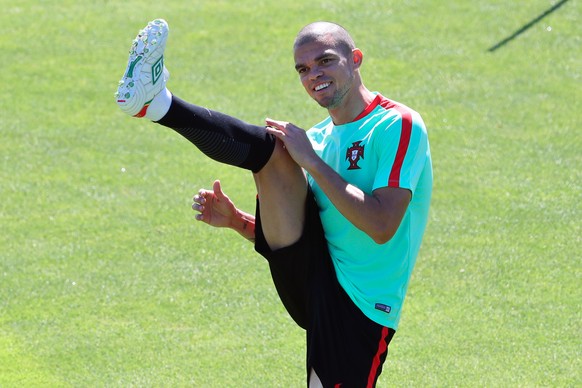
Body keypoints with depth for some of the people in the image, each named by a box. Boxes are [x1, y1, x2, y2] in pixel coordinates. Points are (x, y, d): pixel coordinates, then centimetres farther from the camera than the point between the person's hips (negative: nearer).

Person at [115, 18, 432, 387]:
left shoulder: (399, 125, -8)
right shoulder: (318, 137, 16)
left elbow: (381, 226, -21)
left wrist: (312, 162, -18)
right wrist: (237, 220, 2)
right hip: (308, 283, 5)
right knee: (273, 148, -12)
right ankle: (152, 102, -25)